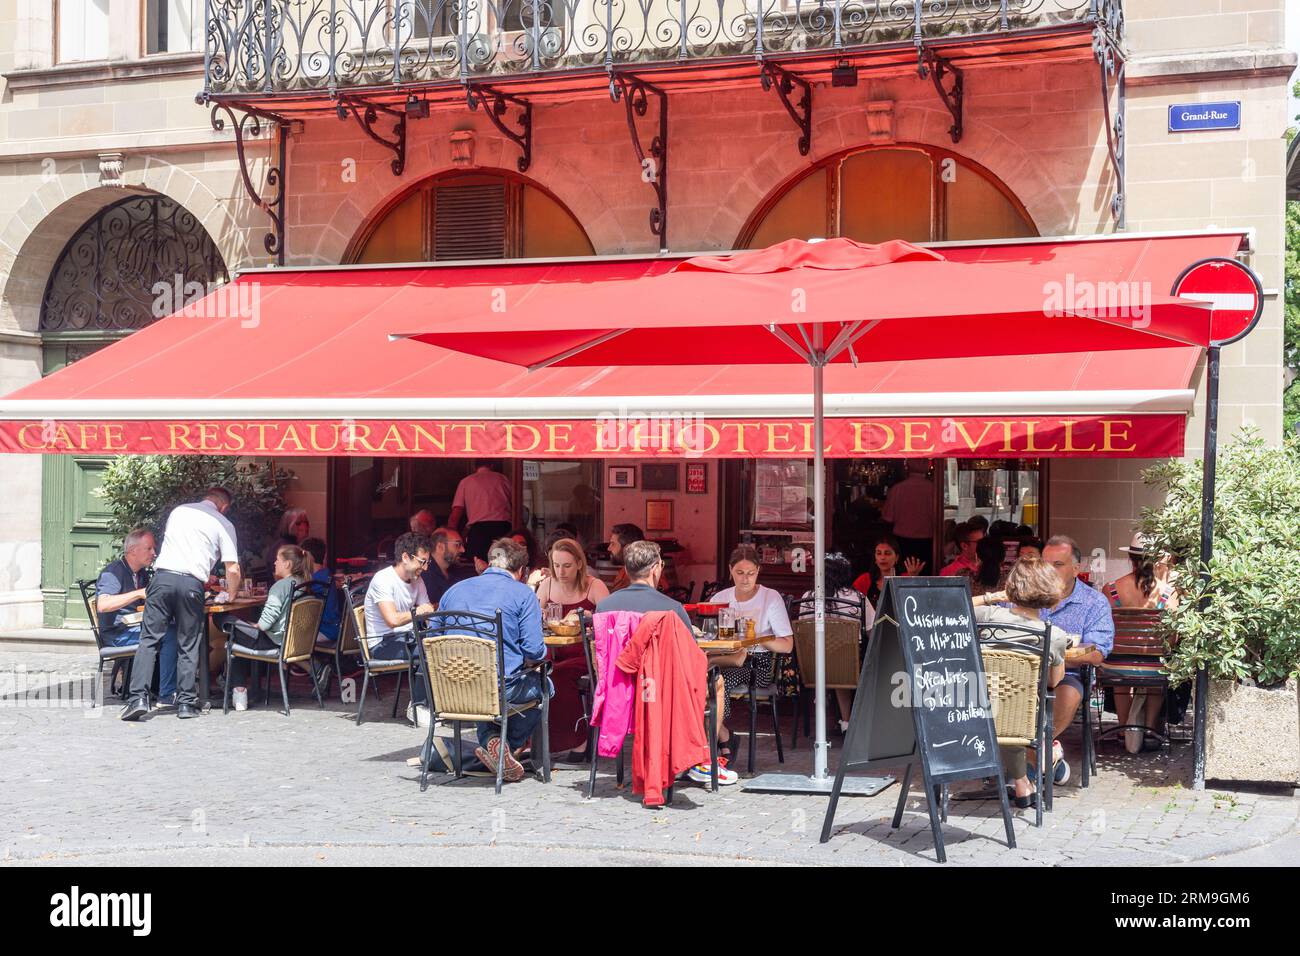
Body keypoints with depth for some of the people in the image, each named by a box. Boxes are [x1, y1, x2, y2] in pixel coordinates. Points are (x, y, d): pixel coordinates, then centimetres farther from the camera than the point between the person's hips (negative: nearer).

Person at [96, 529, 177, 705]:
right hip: (116, 634, -8)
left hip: (136, 628, 8)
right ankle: (167, 695, -23)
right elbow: (103, 605, -25)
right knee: (169, 634, -27)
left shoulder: (142, 573, 19)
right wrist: (139, 593, -27)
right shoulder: (114, 571, -9)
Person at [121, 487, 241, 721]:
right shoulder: (223, 524, 11)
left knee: (149, 639, 3)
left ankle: (139, 698, -7)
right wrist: (232, 595, 24)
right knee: (188, 646, 8)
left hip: (163, 576, 2)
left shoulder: (178, 511, 22)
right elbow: (233, 570, 5)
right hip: (192, 583, -2)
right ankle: (186, 703, 8)